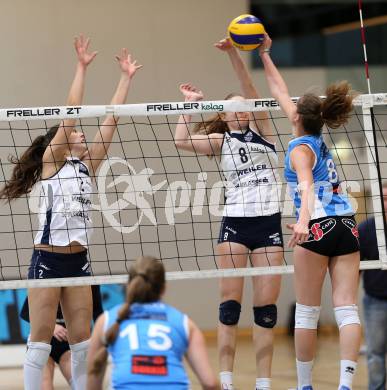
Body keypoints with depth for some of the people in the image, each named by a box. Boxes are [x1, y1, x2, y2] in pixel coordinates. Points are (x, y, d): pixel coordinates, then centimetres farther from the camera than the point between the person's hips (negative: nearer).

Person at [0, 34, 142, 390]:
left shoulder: (87, 166, 12)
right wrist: (82, 67, -11)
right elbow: (70, 112, -10)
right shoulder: (50, 162, -2)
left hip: (78, 260, 6)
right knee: (41, 340, -3)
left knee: (82, 339, 6)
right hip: (47, 260, -6)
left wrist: (126, 78, 9)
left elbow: (110, 120, 10)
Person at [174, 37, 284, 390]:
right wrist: (191, 102, 1)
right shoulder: (221, 141, 9)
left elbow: (250, 90, -6)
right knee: (230, 305, -5)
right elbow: (181, 141, -8)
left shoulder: (262, 130, 10)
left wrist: (234, 54, -18)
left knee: (266, 308, 0)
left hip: (269, 224, 1)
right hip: (235, 224, -1)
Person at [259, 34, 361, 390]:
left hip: (318, 227, -6)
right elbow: (281, 94, 27)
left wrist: (303, 221, -42)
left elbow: (307, 186, -26)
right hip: (348, 226, 7)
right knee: (347, 308, -4)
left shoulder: (300, 149, -4)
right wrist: (265, 55, 34)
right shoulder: (318, 138, 16)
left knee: (307, 311, 3)